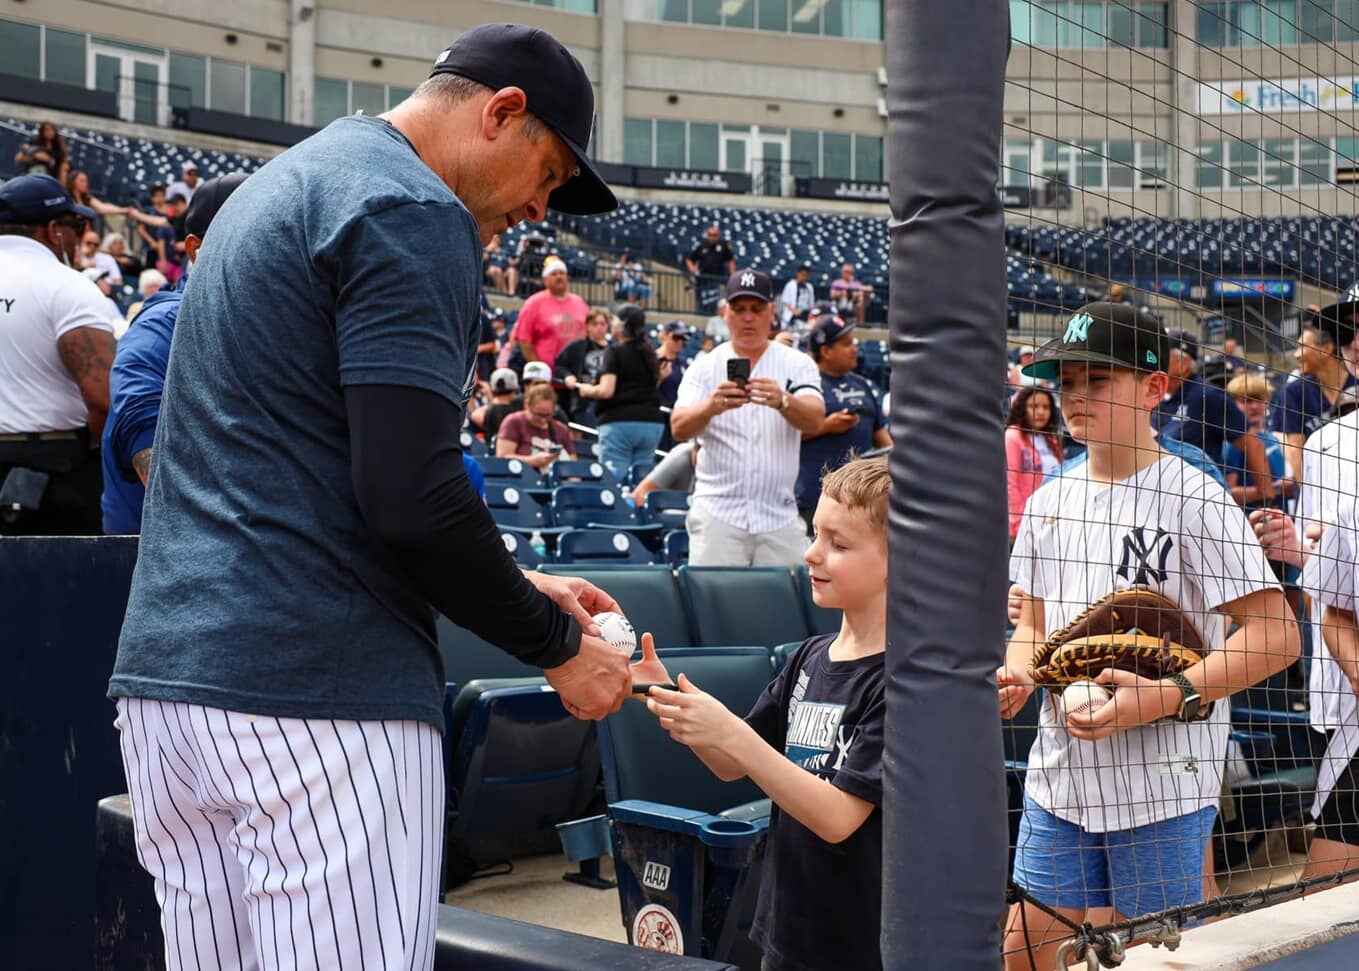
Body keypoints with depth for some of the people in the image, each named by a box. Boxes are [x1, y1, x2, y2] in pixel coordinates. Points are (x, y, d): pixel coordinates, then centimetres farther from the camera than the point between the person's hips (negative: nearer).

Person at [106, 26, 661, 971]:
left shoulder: (276, 187, 22)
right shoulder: (412, 212, -9)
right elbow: (410, 491, -18)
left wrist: (519, 588, 22)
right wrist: (557, 644, -4)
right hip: (317, 691, -10)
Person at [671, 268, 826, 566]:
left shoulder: (797, 364, 4)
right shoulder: (704, 368, 3)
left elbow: (814, 419, -14)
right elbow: (679, 429, -12)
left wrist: (782, 402, -37)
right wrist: (712, 406, -34)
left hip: (781, 519, 1)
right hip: (718, 515, -1)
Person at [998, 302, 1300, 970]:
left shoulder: (1195, 499, -10)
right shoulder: (1046, 502, 9)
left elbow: (1277, 638, -13)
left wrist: (1166, 697, -23)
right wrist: (1017, 676, -3)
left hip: (1164, 787, -5)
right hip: (1059, 778, 6)